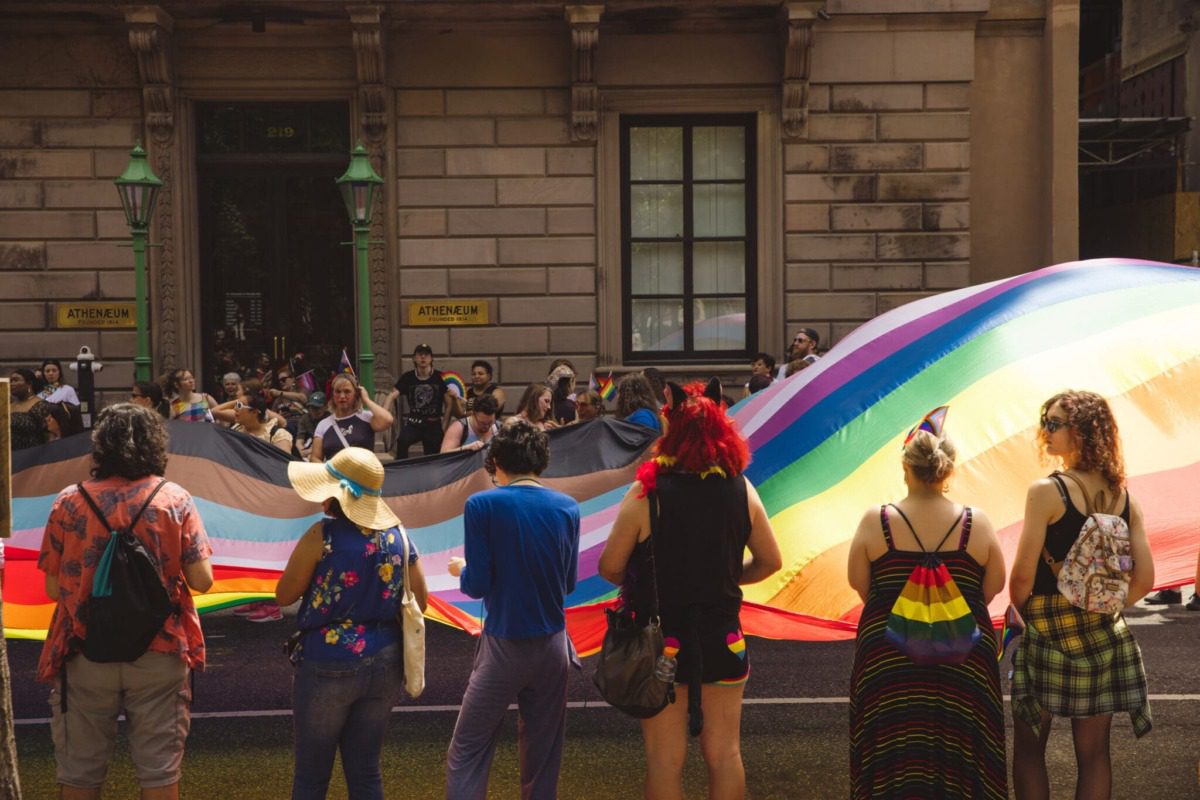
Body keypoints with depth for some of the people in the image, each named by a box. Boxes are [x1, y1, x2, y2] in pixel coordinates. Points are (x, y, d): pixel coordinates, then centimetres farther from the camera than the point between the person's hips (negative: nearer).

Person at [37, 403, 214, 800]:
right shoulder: (174, 499, -5)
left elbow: (53, 589, -2)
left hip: (85, 655, 1)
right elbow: (202, 581, -8)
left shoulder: (68, 502, -4)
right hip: (159, 654, 0)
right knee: (159, 768, 10)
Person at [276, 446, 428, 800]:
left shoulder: (322, 535, -14)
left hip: (328, 664, -4)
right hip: (384, 663, 5)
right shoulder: (397, 535, 0)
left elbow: (284, 595, -5)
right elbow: (419, 601, 8)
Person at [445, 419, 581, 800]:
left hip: (504, 647, -4)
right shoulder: (567, 508, 1)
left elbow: (477, 586, -10)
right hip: (553, 645, 4)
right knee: (543, 757, 12)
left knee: (467, 753, 5)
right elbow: (569, 583, 9)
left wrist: (461, 569, 10)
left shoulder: (482, 505, -10)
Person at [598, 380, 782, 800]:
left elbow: (609, 568, -12)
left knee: (665, 759, 8)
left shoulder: (645, 494, -16)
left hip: (660, 639, -3)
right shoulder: (741, 490, -5)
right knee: (724, 754, 14)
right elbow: (770, 562, 4)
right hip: (722, 637, 3)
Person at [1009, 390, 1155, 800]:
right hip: (1103, 635, 5)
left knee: (1029, 746, 8)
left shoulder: (1046, 490, -15)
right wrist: (1104, 608, 16)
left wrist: (1021, 613, 2)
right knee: (1093, 750, 12)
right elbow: (1144, 579, 3)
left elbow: (1022, 576, -16)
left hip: (1046, 631, -5)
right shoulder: (1123, 496, 2)